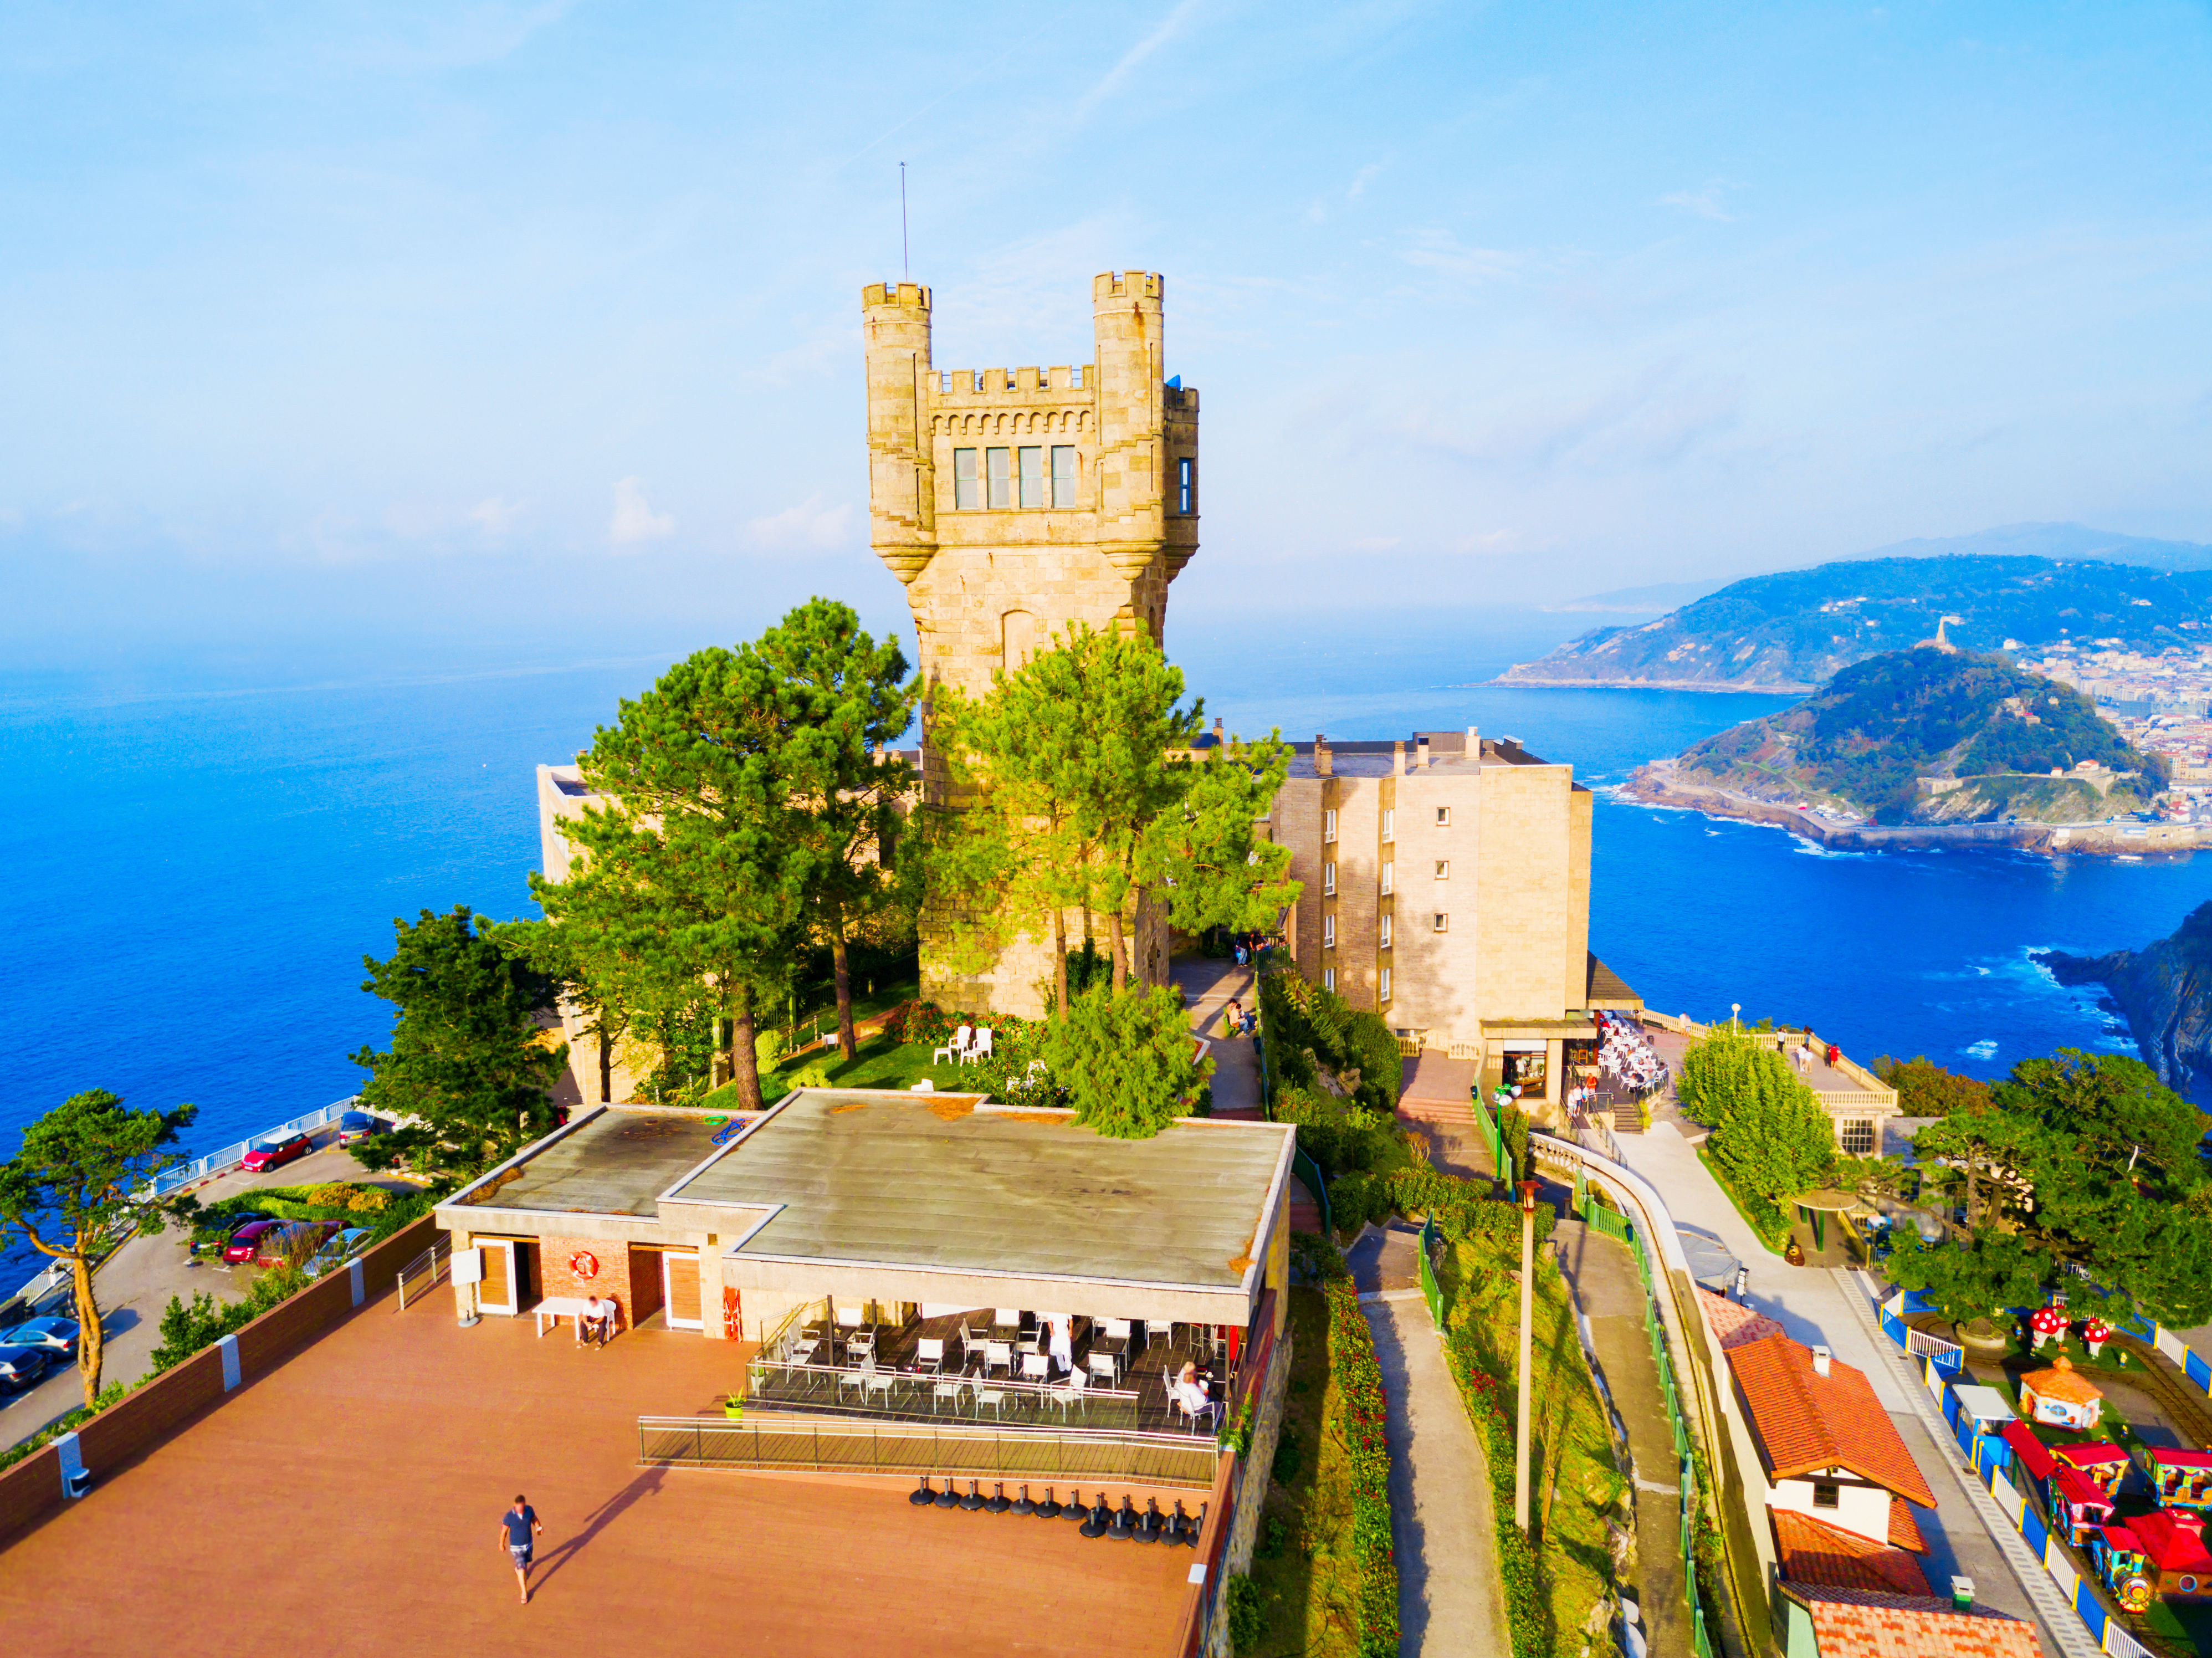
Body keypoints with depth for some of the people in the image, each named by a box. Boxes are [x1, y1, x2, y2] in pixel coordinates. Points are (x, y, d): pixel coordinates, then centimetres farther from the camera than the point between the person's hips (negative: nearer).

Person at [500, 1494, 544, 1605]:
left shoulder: (529, 1510, -19)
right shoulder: (509, 1516, -28)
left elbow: (534, 1519, 2)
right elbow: (504, 1532, -12)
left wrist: (539, 1526, -17)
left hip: (528, 1544, 4)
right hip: (516, 1547, -4)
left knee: (525, 1562, 29)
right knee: (522, 1570, -2)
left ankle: (518, 1569, 64)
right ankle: (524, 1592, 18)